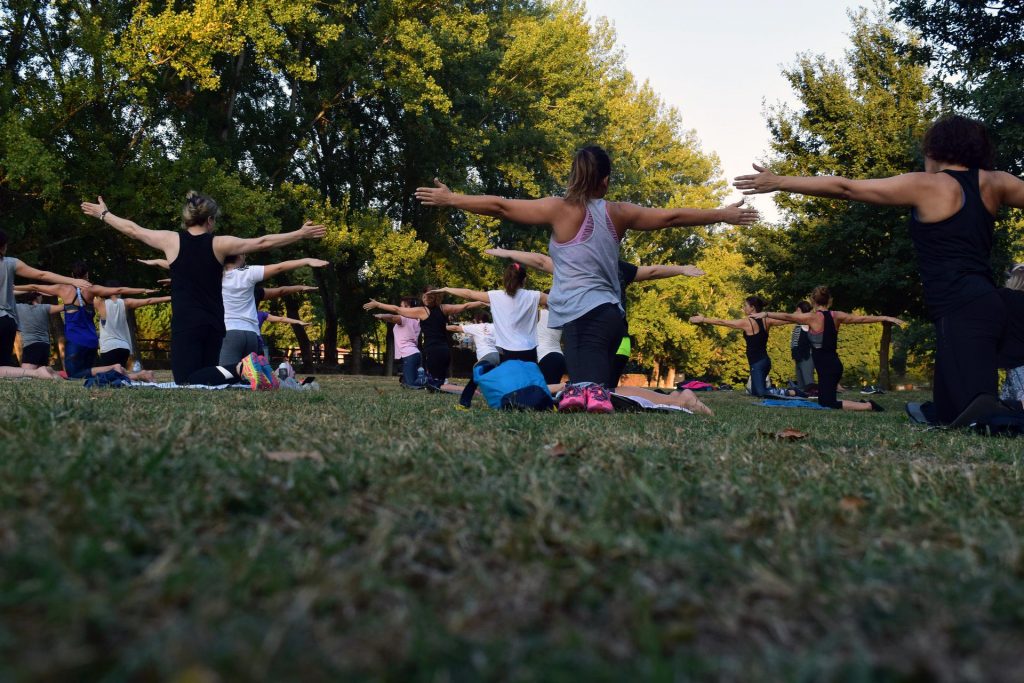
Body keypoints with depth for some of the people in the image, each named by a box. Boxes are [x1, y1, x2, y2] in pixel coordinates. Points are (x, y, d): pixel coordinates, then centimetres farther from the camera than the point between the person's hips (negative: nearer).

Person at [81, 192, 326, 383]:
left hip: (185, 323, -2)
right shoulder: (220, 244, 2)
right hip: (213, 324, 2)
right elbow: (263, 243, 6)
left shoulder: (171, 240, 1)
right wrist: (301, 234, 13)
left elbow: (133, 230, 15)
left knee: (187, 384, -7)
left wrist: (103, 213, 31)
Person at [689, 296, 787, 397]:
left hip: (757, 363, -8)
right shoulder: (766, 321, 7)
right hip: (765, 361, 8)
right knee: (756, 392, 15)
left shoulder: (746, 322, -10)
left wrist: (702, 319, 1)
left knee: (760, 392, -12)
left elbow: (722, 322, -6)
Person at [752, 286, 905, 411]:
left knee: (828, 404, -7)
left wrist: (765, 314, -1)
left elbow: (787, 316, -9)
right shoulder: (836, 316, 5)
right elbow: (862, 318, 11)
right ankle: (862, 404, 12)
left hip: (826, 367, -7)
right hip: (834, 364, 8)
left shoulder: (812, 317, -11)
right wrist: (886, 318, 21)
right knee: (824, 401, 21)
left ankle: (868, 406, -14)